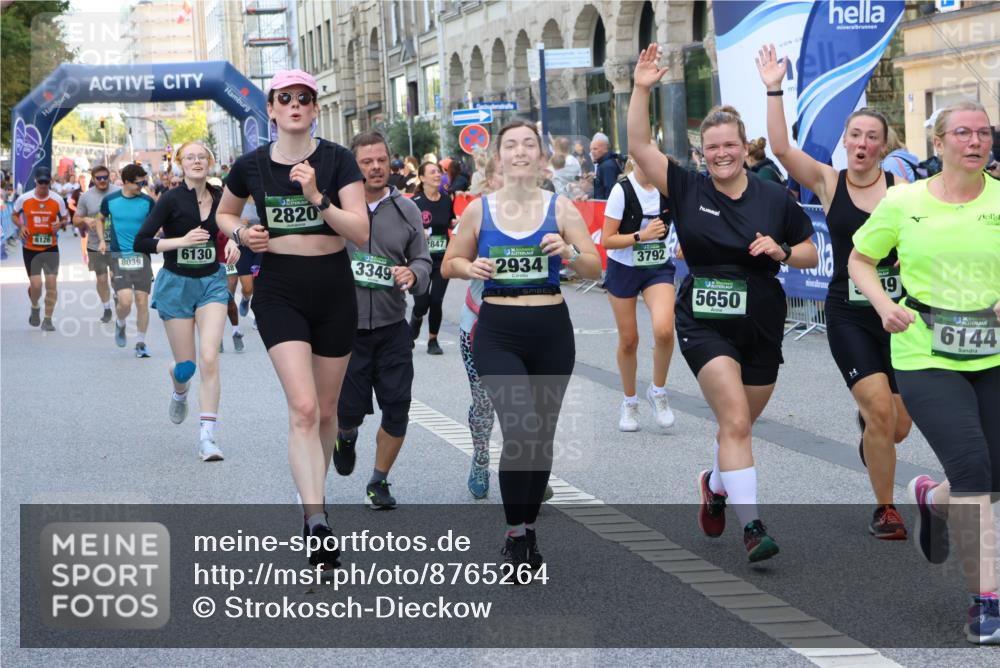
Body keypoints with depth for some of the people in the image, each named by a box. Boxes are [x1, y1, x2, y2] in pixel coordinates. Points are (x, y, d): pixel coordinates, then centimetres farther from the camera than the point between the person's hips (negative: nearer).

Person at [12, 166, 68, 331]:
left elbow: (65, 218, 10)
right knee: (36, 284, -6)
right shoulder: (23, 199, -5)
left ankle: (48, 320, 6)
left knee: (51, 283, -6)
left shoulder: (58, 200, -3)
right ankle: (35, 308, 28)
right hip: (30, 248, -1)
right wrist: (21, 226, -10)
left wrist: (60, 224, -13)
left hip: (51, 247, 1)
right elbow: (14, 215, 10)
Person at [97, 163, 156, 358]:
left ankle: (140, 343, 14)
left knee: (142, 301, 0)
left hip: (142, 256, 1)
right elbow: (101, 219, 20)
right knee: (125, 301, -14)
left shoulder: (148, 202, 0)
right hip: (119, 256, -1)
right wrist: (102, 240, 8)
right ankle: (120, 324, 21)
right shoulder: (110, 200, 1)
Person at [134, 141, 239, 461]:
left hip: (212, 282, 2)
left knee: (209, 358, -14)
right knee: (186, 364, 5)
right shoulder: (172, 199, -12)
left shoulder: (219, 197, 0)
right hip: (176, 284, -2)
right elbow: (140, 243, -15)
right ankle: (180, 393, 44)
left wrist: (232, 242, -2)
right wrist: (182, 240, -25)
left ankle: (207, 436, -13)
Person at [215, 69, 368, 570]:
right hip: (279, 289, -1)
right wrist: (241, 233, -1)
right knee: (303, 407, -17)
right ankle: (317, 522, -24)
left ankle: (313, 491, 37)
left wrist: (317, 198, -23)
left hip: (333, 289, 1)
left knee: (326, 409, 12)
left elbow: (361, 232, -11)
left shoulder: (337, 160, -3)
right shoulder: (251, 166, 2)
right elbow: (223, 214, 20)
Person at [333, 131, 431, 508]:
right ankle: (346, 436, 40)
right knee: (348, 410, 2)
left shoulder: (406, 210, 6)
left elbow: (422, 259, 8)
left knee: (397, 410, 1)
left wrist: (413, 274, -11)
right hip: (345, 326, -2)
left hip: (392, 326, 3)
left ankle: (379, 481, 21)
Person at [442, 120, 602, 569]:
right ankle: (514, 536, -4)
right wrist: (471, 268, -10)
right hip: (498, 333, -2)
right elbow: (449, 264, 12)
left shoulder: (560, 208, 3)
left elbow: (595, 270, 2)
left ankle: (528, 528, 28)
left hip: (551, 331, 2)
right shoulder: (479, 210, 3)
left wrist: (570, 253, -18)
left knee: (542, 433, 10)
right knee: (519, 430, -18)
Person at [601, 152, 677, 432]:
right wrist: (641, 235, -24)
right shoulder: (622, 191, -15)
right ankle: (630, 402, 28)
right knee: (628, 340, 6)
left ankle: (658, 391, 2)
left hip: (658, 269, 2)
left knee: (664, 330, -21)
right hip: (623, 270, -2)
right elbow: (606, 240, -15)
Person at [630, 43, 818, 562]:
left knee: (739, 424, 16)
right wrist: (641, 89, -22)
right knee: (735, 421, -16)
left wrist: (781, 252, -13)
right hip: (705, 324, -2)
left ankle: (717, 483, 47)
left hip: (761, 327, 3)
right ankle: (752, 528, -17)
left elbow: (811, 255, 7)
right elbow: (638, 146, -14)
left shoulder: (774, 198, -2)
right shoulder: (687, 190, -4)